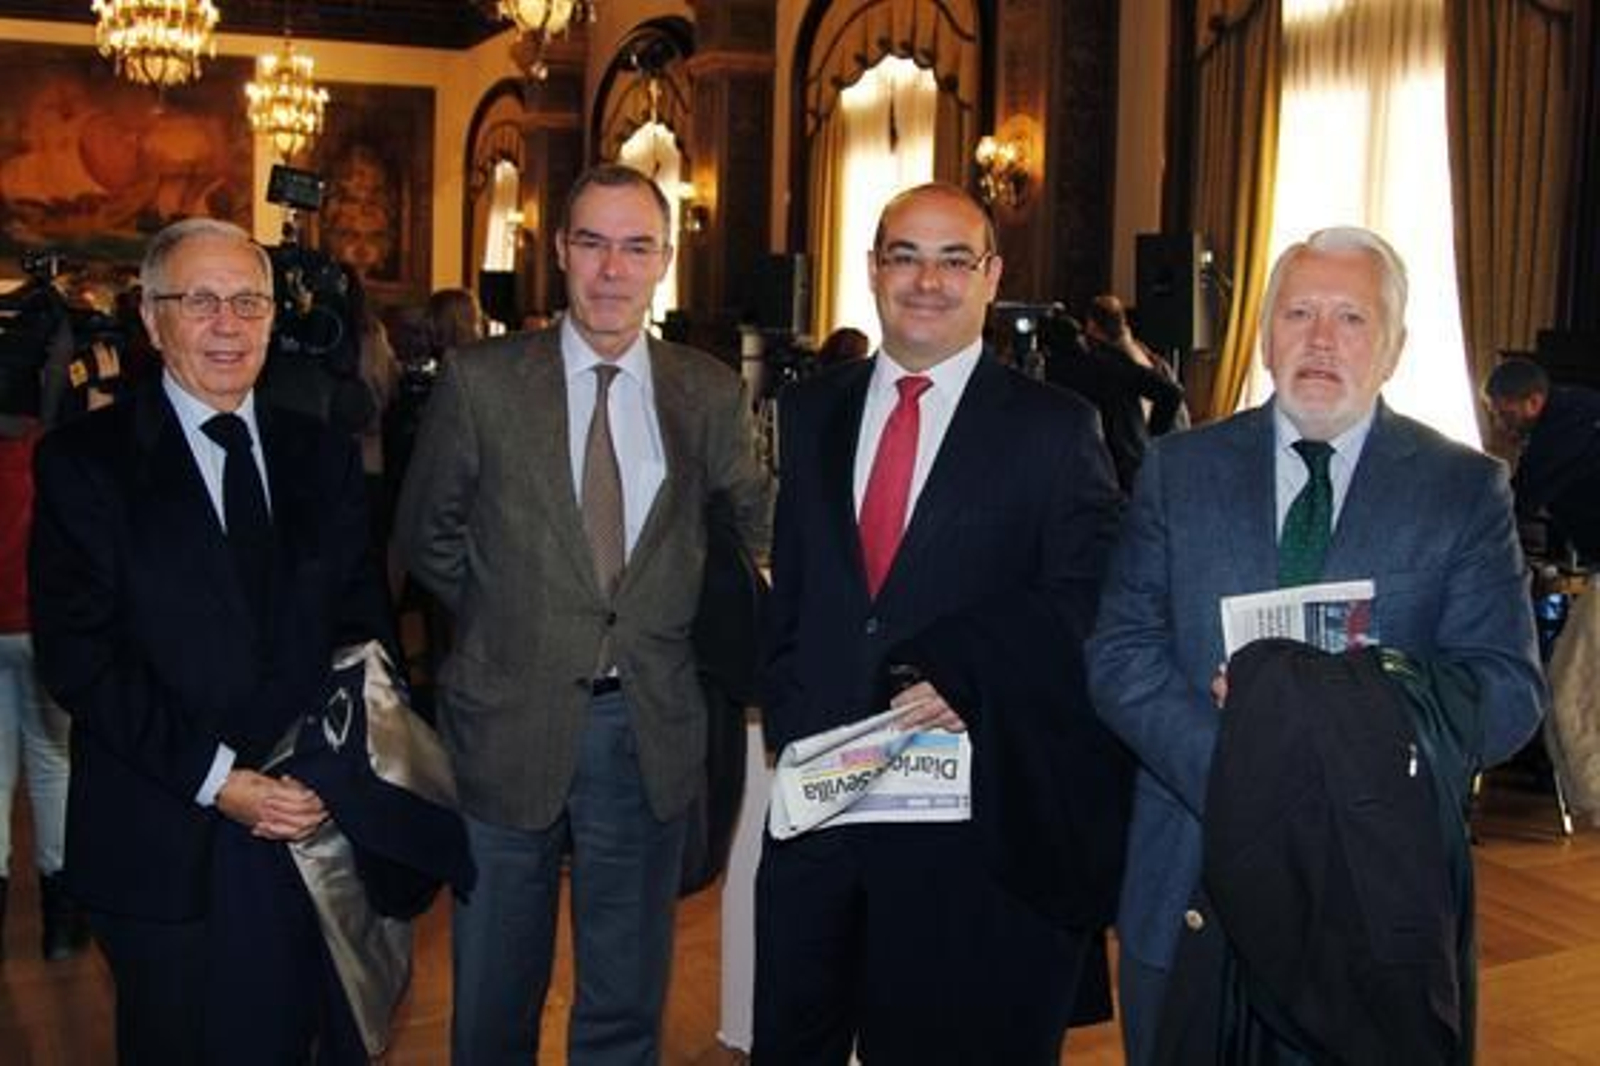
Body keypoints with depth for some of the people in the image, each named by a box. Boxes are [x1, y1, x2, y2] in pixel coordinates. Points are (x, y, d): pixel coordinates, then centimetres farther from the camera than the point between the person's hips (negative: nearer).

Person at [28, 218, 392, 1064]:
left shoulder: (324, 457, 9)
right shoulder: (83, 461, -4)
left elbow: (363, 627, 7)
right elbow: (78, 658, -11)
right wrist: (214, 779, -17)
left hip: (321, 828, 3)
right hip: (172, 855, -3)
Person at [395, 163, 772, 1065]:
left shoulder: (709, 393, -1)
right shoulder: (481, 380, -5)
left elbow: (759, 521, 14)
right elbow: (428, 536, 6)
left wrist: (681, 633, 7)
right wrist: (507, 621, 5)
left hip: (651, 731, 1)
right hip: (513, 722, -1)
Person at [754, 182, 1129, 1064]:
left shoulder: (1054, 428, -3)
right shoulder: (811, 413, 10)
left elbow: (1085, 599, -9)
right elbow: (787, 586, 13)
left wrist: (965, 674, -21)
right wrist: (787, 715, 2)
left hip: (978, 804, -3)